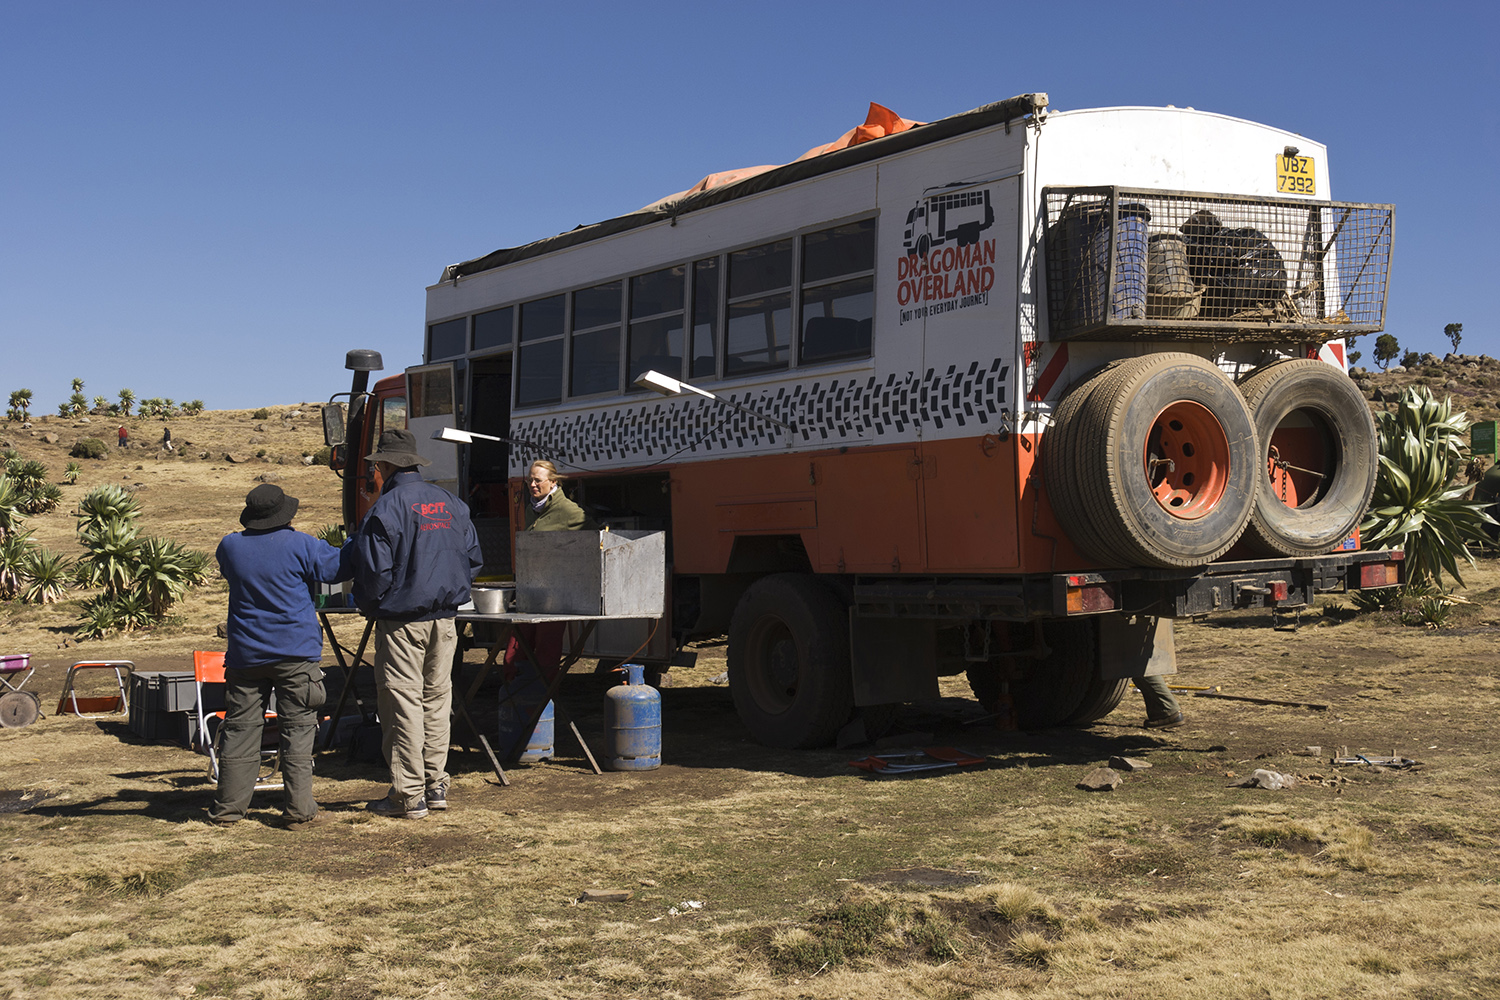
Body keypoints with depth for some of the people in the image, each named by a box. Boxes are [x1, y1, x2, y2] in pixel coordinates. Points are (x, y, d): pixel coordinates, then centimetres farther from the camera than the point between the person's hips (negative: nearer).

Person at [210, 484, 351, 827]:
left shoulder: (230, 546, 2)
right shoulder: (300, 546, -9)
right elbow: (339, 567, 1)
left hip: (246, 655, 3)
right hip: (296, 653, -3)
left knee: (240, 728, 9)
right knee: (298, 728, 1)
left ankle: (228, 807, 15)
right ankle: (298, 808, 0)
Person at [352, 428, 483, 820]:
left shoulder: (386, 508, -13)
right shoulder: (450, 503, 8)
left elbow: (374, 570, -15)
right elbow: (473, 557, 13)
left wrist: (368, 605, 3)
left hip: (401, 622, -6)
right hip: (445, 619, 6)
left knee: (403, 703, -1)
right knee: (436, 698, 15)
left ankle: (409, 795, 2)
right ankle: (435, 784, 20)